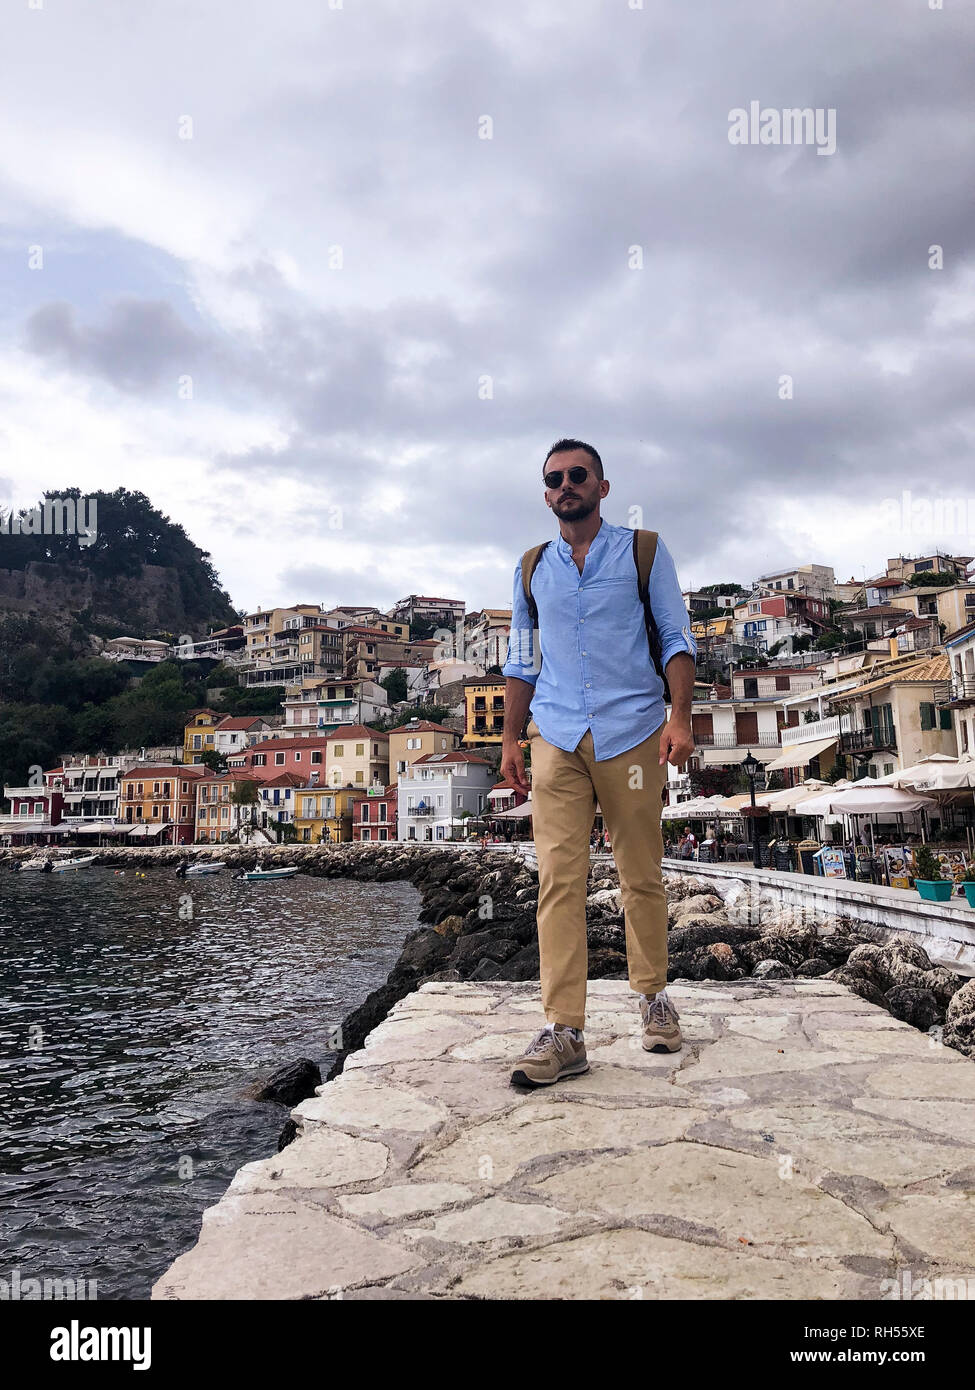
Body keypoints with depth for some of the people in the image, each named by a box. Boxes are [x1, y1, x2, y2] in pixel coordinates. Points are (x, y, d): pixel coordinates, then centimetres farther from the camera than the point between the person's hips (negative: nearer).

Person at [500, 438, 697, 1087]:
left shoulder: (644, 552, 8)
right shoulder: (532, 569, 17)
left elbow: (677, 638, 4)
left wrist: (680, 718, -10)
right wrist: (510, 739, 11)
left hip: (632, 734, -2)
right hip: (556, 738, 2)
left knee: (642, 876, 5)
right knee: (559, 876, -8)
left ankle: (654, 995, 25)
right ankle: (564, 1031, -6)